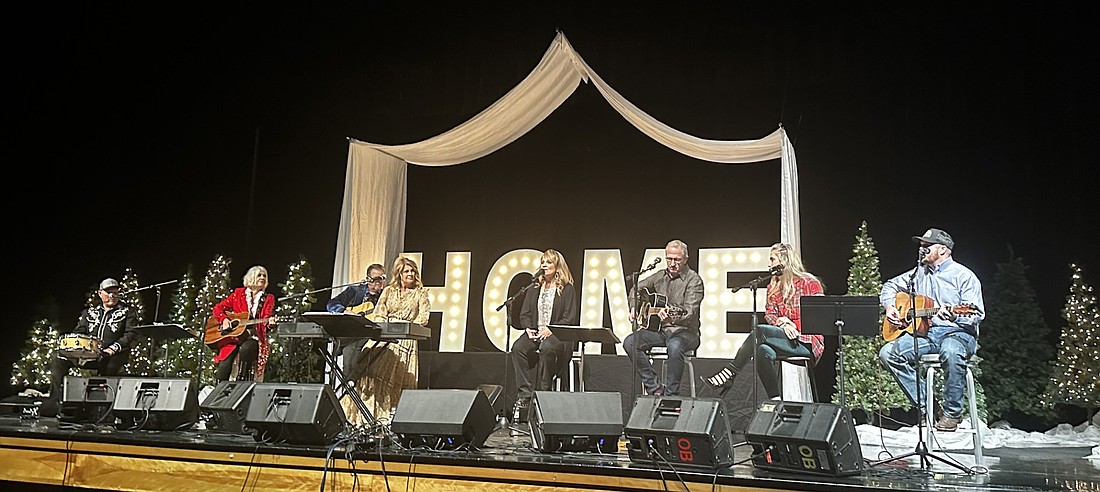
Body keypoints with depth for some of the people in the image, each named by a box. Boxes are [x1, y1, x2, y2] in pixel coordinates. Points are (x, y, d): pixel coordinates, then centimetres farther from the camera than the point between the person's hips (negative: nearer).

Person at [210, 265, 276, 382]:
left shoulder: (268, 299, 12)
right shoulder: (238, 293, 14)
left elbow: (266, 318, -1)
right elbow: (217, 308, 15)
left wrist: (270, 322, -25)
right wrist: (224, 319, -5)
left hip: (254, 337, -1)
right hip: (232, 335, 1)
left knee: (246, 349, -37)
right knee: (224, 366, -25)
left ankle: (241, 384, -29)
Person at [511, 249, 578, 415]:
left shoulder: (567, 289, 4)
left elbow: (569, 318, -4)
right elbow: (524, 313, 15)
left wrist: (550, 330, -17)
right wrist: (528, 328, -6)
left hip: (556, 334, -4)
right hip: (534, 332, 4)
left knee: (546, 349, -38)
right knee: (518, 347, -28)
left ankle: (542, 394, -27)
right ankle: (524, 394, -27)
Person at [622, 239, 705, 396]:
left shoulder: (694, 280, -9)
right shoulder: (660, 276, 10)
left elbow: (690, 314, -21)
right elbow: (636, 288, 25)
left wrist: (672, 317, -41)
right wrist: (634, 308, 6)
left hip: (685, 331, -6)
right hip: (659, 329, 6)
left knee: (674, 346, -41)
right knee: (630, 342, -19)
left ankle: (671, 394, -27)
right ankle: (655, 387, -15)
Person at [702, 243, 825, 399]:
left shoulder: (809, 283, -2)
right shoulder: (773, 287, 18)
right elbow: (769, 314, 9)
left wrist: (792, 325, -17)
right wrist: (782, 323, -13)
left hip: (807, 342, -6)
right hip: (783, 337, 6)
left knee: (760, 331, -28)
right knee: (763, 350, -30)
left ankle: (730, 372, -26)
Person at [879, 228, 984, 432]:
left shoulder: (964, 276, -2)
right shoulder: (919, 273, 17)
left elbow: (977, 314, -9)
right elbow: (891, 285, 30)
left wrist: (955, 317, -29)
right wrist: (889, 306, 11)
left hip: (957, 332, -6)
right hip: (924, 332, 6)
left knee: (951, 352, -42)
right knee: (888, 352, -20)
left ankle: (952, 413, -20)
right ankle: (925, 407, -11)